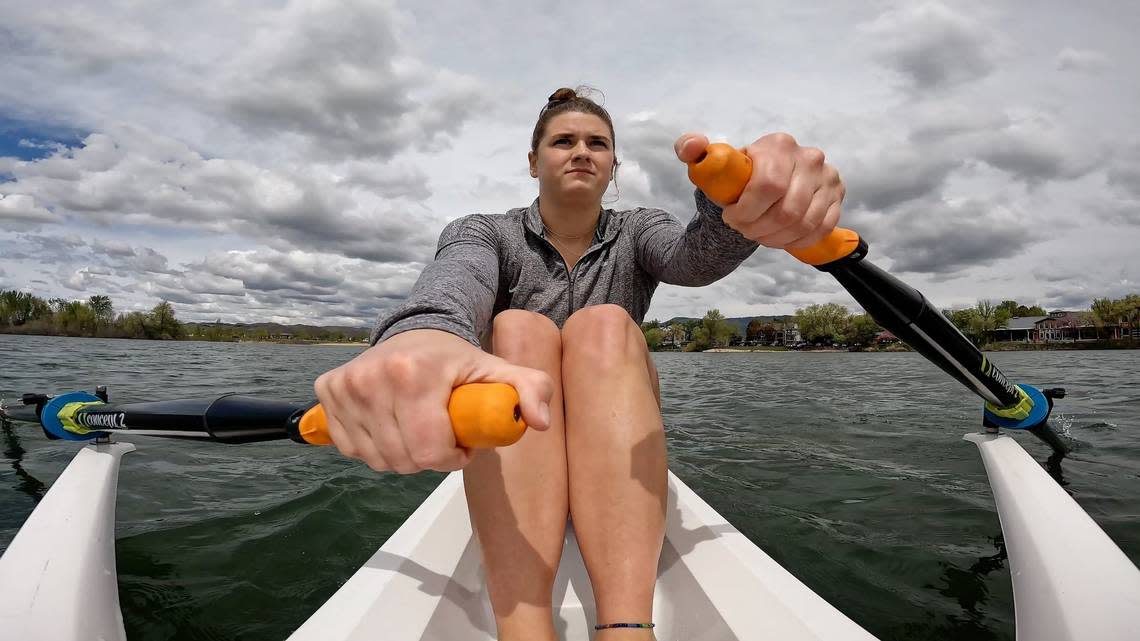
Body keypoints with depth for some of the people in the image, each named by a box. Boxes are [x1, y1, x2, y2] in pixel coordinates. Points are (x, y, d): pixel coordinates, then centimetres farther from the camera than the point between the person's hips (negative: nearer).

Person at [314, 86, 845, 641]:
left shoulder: (636, 233, 6)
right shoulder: (485, 233, 1)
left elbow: (694, 255, -20)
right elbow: (456, 279, -26)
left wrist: (739, 204, -46)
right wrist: (419, 335, -52)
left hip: (616, 448, 1)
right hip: (505, 457, 0)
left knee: (606, 324, -27)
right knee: (518, 328, -28)